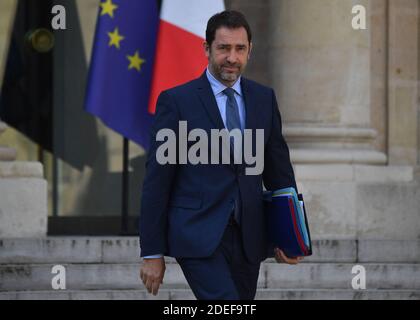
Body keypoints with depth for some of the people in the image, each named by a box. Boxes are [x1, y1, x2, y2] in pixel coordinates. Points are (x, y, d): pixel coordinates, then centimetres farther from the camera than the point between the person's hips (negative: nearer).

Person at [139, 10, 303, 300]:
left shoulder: (264, 99, 11)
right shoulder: (176, 101, -2)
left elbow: (279, 170, 16)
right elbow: (157, 181, -3)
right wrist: (152, 253, -6)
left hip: (248, 239, 5)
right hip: (199, 237, -5)